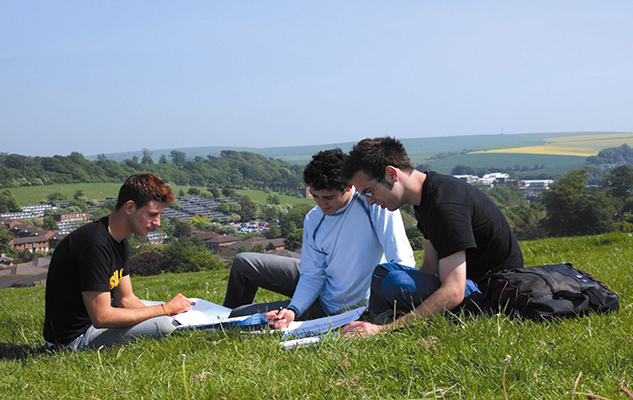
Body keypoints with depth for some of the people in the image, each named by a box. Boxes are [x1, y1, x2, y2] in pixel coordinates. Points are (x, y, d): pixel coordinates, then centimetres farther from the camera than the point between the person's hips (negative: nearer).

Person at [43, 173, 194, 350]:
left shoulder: (118, 241, 7)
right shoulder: (96, 245, -26)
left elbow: (125, 299, 9)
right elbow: (101, 317, -29)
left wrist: (169, 309, -7)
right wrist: (165, 309, -23)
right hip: (75, 338, -10)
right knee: (165, 326, -26)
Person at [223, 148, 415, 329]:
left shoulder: (373, 203, -26)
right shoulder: (313, 220, -8)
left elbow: (402, 261, -31)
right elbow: (312, 275, -5)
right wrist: (293, 310, -24)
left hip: (335, 308, -6)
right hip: (319, 288, 6)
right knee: (243, 263, 11)